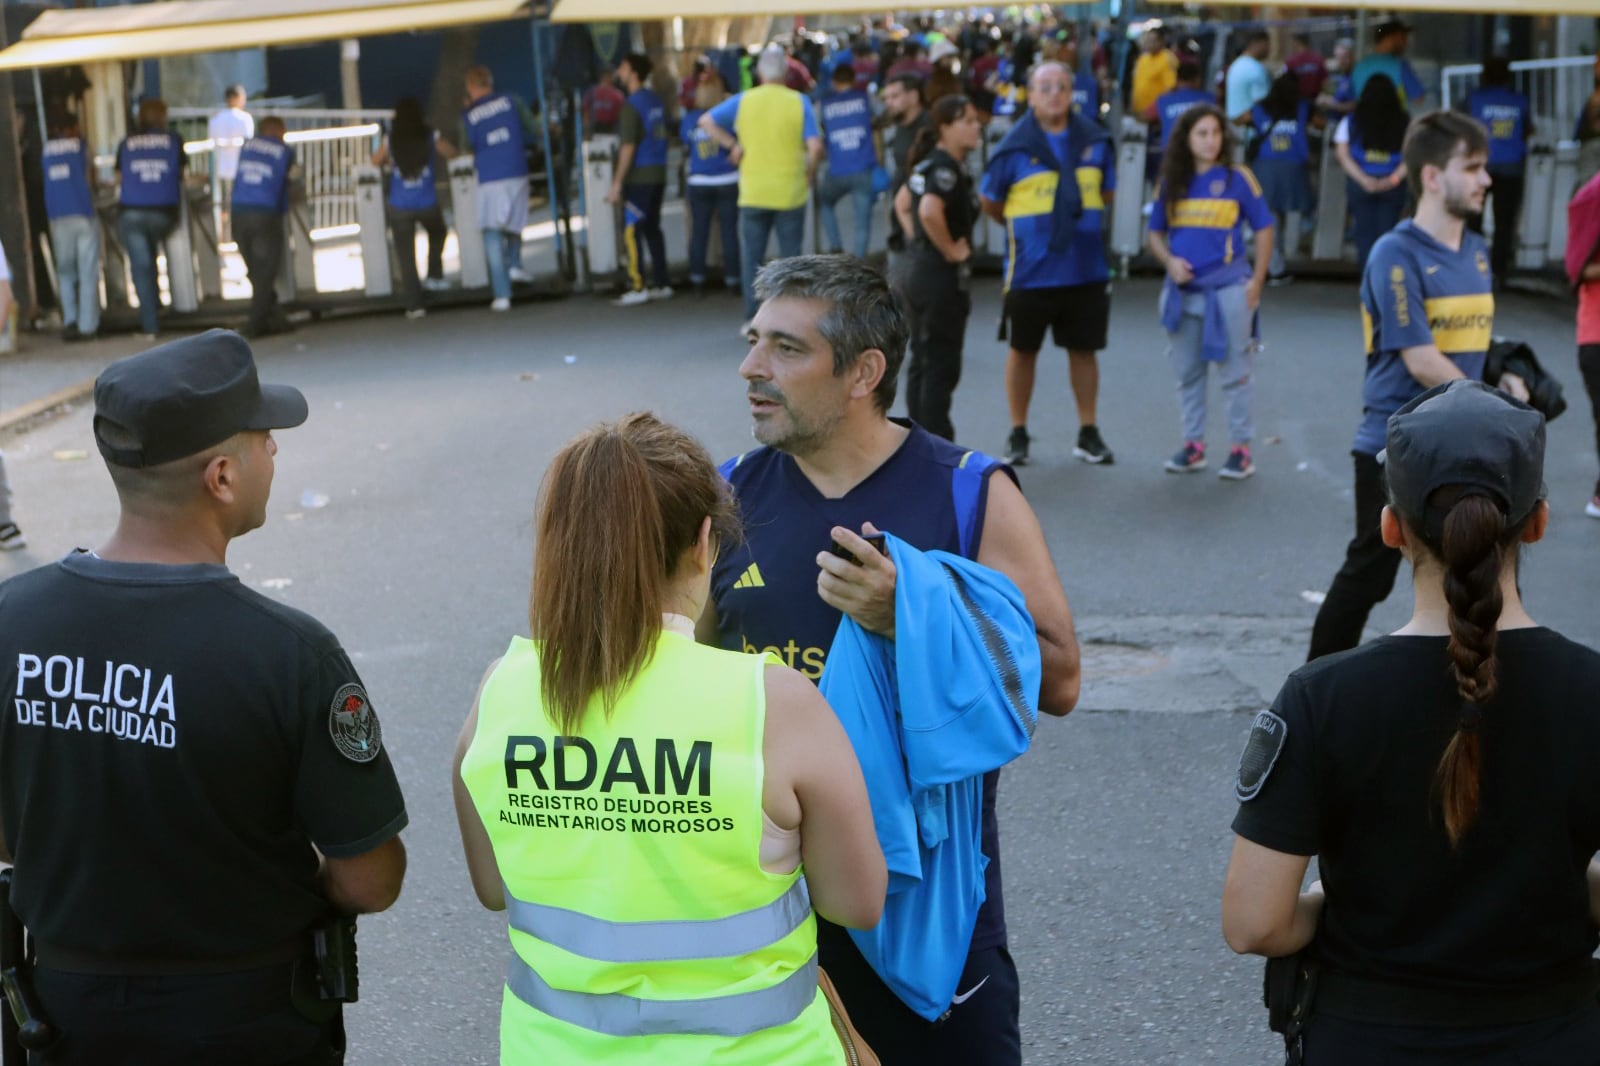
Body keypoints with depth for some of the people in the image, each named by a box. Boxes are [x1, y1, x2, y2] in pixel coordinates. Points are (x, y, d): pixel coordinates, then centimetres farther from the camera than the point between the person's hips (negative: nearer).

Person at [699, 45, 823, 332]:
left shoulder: (743, 101, 0)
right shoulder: (799, 102, -5)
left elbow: (706, 121, -2)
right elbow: (815, 145, -11)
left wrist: (732, 144, 2)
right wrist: (809, 172, 5)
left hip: (753, 193, 1)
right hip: (790, 192, -1)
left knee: (752, 257, 9)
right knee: (791, 257, 8)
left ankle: (752, 319, 4)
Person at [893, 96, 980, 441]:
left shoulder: (930, 164, 12)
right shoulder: (946, 168, -17)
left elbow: (902, 202, 25)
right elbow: (929, 211, -34)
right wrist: (950, 249, -21)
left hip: (920, 268, 10)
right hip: (943, 275, -10)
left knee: (923, 361, 15)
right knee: (941, 366, -4)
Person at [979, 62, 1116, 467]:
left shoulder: (1095, 140, 2)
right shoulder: (1016, 146, -8)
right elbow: (990, 202, 2)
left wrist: (1079, 221, 9)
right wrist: (1023, 227, 9)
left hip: (1086, 267, 3)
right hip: (1030, 270, -2)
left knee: (1083, 349, 11)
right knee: (1023, 349, 9)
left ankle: (1088, 434, 22)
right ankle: (1018, 434, 21)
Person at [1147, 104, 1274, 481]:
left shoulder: (1237, 178, -3)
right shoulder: (1171, 182, 6)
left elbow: (1264, 229, 1)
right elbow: (1156, 233, 13)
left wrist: (1256, 281, -4)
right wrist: (1169, 260, -7)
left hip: (1227, 290, -4)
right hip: (1182, 290, 4)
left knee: (1234, 372, 0)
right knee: (1187, 373, 12)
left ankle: (1241, 449, 7)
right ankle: (1193, 444, 23)